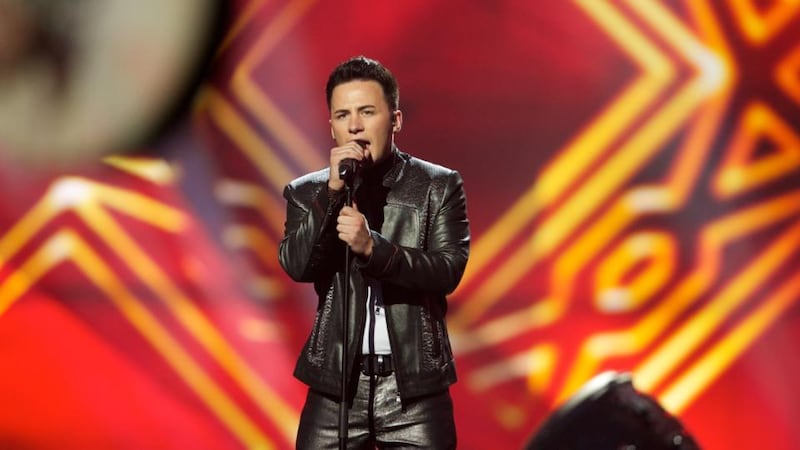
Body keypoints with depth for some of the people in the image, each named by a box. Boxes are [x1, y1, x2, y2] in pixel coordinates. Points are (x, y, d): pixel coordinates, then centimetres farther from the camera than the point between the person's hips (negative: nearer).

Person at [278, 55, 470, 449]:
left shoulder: (439, 186, 3)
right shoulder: (307, 192, 8)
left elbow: (449, 269, -8)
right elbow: (296, 266, -6)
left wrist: (372, 247, -21)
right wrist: (333, 191, -16)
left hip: (415, 386, -1)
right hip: (336, 383, 1)